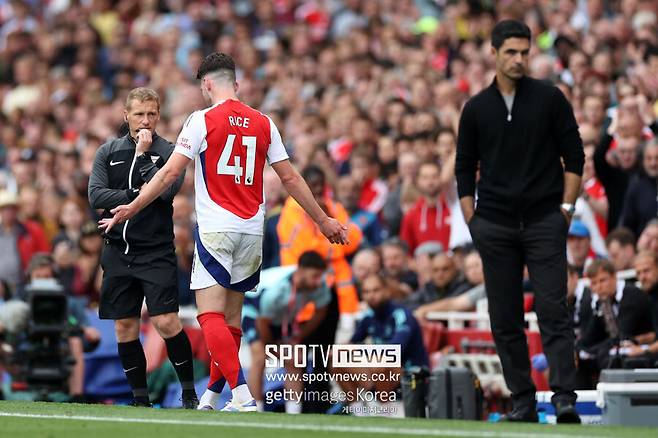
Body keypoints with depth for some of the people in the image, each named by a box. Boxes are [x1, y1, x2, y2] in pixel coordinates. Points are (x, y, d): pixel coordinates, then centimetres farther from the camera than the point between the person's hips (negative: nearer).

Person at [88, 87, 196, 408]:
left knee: (166, 322, -13)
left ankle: (189, 393, -2)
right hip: (118, 252, 4)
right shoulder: (108, 152, 9)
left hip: (156, 252, -3)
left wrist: (143, 154, -12)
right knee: (125, 327, 5)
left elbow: (165, 191, -15)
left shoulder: (168, 151, 0)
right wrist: (136, 196, -12)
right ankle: (140, 398, 14)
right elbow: (96, 195, -3)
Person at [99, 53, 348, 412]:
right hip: (252, 231, 5)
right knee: (231, 316, 14)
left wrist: (130, 209, 2)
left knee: (210, 315, -9)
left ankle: (242, 394, -24)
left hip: (215, 230, -5)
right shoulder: (263, 123, 8)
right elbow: (289, 177, 10)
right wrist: (323, 220, 19)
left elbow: (170, 173, -7)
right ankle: (211, 397, 20)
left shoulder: (203, 120, -5)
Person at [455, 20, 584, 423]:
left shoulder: (550, 98, 1)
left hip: (544, 222, -3)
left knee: (553, 311, -10)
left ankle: (565, 398, -14)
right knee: (505, 320, 3)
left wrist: (566, 208, -4)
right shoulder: (477, 108, 7)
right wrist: (472, 222, 5)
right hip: (495, 225, 3)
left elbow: (574, 156, 3)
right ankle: (523, 401, 9)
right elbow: (465, 168, 12)